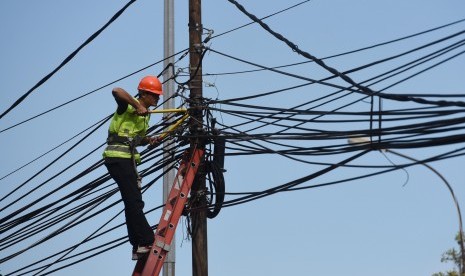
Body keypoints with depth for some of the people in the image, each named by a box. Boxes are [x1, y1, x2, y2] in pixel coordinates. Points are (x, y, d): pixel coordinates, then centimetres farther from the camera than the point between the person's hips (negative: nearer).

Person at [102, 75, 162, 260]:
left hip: (128, 159, 10)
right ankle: (146, 241, -16)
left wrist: (148, 140, 8)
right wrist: (137, 106, -25)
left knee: (133, 203, 9)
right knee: (134, 201, -13)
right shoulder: (129, 106, -9)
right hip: (117, 157, -10)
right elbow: (116, 91, -30)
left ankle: (138, 248, 12)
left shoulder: (145, 115, 18)